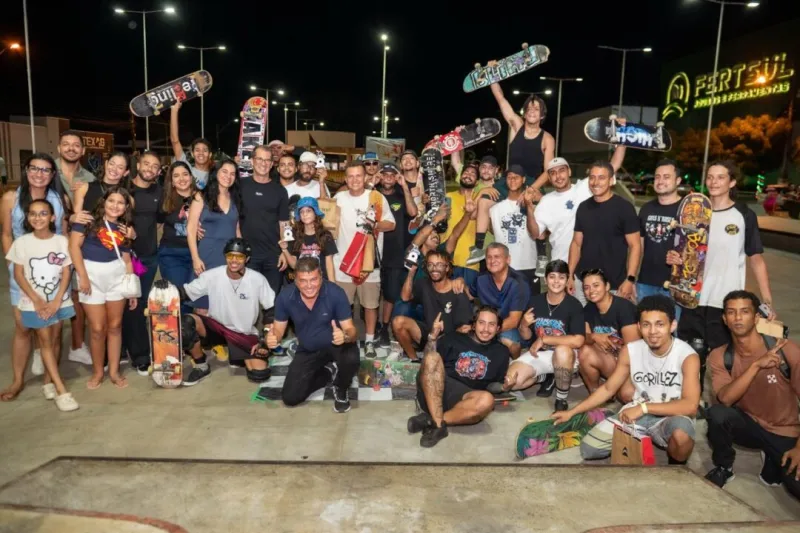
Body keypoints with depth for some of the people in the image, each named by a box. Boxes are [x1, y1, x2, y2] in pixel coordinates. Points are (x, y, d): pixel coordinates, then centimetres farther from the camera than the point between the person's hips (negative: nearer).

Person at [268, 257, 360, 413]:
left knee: (351, 359, -37)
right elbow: (278, 328, -7)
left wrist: (345, 336, -49)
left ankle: (341, 389, 0)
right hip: (307, 350, 3)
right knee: (290, 398, -5)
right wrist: (272, 337, -32)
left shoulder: (335, 293, -27)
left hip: (336, 344, -3)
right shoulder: (285, 296, -20)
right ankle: (329, 372, 20)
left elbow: (350, 329, -24)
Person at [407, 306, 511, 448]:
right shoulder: (455, 338, 14)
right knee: (433, 357, -30)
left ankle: (431, 421, -25)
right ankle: (438, 425, -33)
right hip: (433, 392, 0)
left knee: (487, 400, -34)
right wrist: (433, 336, -7)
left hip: (463, 398, 1)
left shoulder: (501, 352, 18)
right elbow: (429, 358, 7)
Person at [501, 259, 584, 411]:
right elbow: (526, 337, 4)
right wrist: (523, 325, -20)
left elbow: (578, 341, -28)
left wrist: (544, 339, -24)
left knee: (562, 350, -40)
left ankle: (561, 399, -15)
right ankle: (546, 378, 15)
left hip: (565, 356, -4)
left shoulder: (574, 305, -16)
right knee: (509, 383, -15)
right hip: (539, 354, 4)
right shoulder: (535, 301, -4)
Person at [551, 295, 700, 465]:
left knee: (681, 434, -40)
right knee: (588, 449, -6)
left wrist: (644, 407, -29)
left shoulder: (687, 356, -18)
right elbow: (608, 389, 3)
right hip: (637, 413, 4)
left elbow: (690, 405, -26)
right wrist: (572, 412, 0)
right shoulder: (630, 351, -6)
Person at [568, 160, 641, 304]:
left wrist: (630, 279, -16)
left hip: (614, 285, -4)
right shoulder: (583, 207, 7)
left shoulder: (624, 208, -7)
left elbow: (635, 245, -7)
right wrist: (570, 275, 3)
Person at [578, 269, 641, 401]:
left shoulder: (623, 307, -19)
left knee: (627, 394, -34)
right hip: (610, 359, 6)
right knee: (585, 352, -25)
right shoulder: (589, 309, 1)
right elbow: (584, 339, -1)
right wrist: (594, 337, -25)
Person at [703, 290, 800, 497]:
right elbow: (725, 399, -26)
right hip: (749, 424, 1)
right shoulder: (719, 357, -12)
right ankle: (723, 468, -4)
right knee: (717, 413, -32)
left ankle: (773, 462, 12)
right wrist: (756, 365, -35)